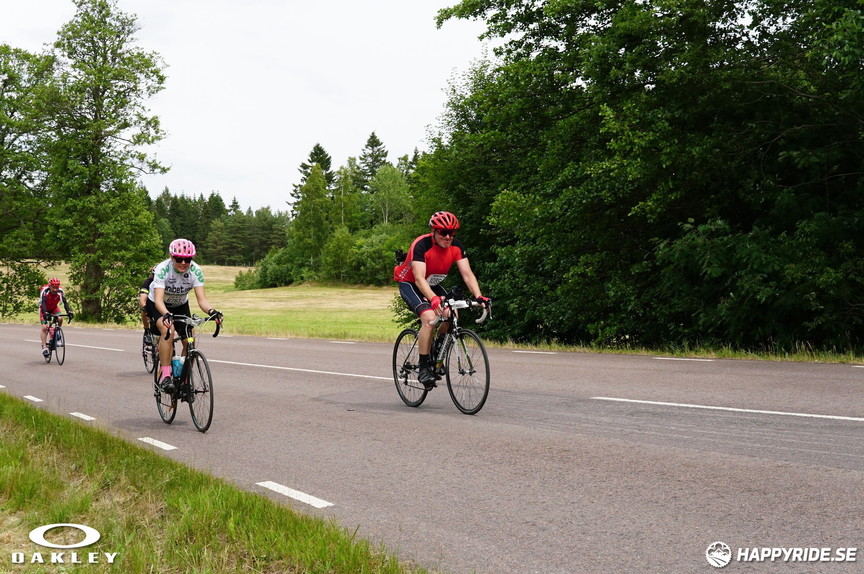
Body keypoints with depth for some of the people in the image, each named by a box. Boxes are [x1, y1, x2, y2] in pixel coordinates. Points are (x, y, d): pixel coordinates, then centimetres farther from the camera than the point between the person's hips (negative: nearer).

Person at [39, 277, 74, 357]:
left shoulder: (60, 291, -26)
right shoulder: (44, 290, -33)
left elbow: (65, 302, -32)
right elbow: (43, 303, -41)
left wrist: (69, 312, -48)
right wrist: (45, 313, -57)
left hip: (54, 308, 2)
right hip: (44, 309, -2)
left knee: (60, 319, -26)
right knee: (44, 327, -14)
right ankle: (44, 347, -12)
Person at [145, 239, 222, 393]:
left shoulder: (196, 271, -24)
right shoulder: (162, 269, -32)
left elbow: (202, 299, -29)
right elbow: (158, 299, -40)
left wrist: (211, 311, -49)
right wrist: (166, 315, -59)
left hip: (180, 305, 4)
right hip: (158, 305, -4)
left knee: (189, 342, -10)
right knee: (168, 330, -32)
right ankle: (165, 376, -28)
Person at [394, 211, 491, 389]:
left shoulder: (456, 246, -14)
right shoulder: (421, 245, -30)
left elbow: (467, 274, -19)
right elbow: (419, 278, -39)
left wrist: (479, 297, -35)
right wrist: (433, 299, -55)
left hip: (433, 285, 6)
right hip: (409, 284, -6)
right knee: (429, 318, -28)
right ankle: (423, 369, -19)